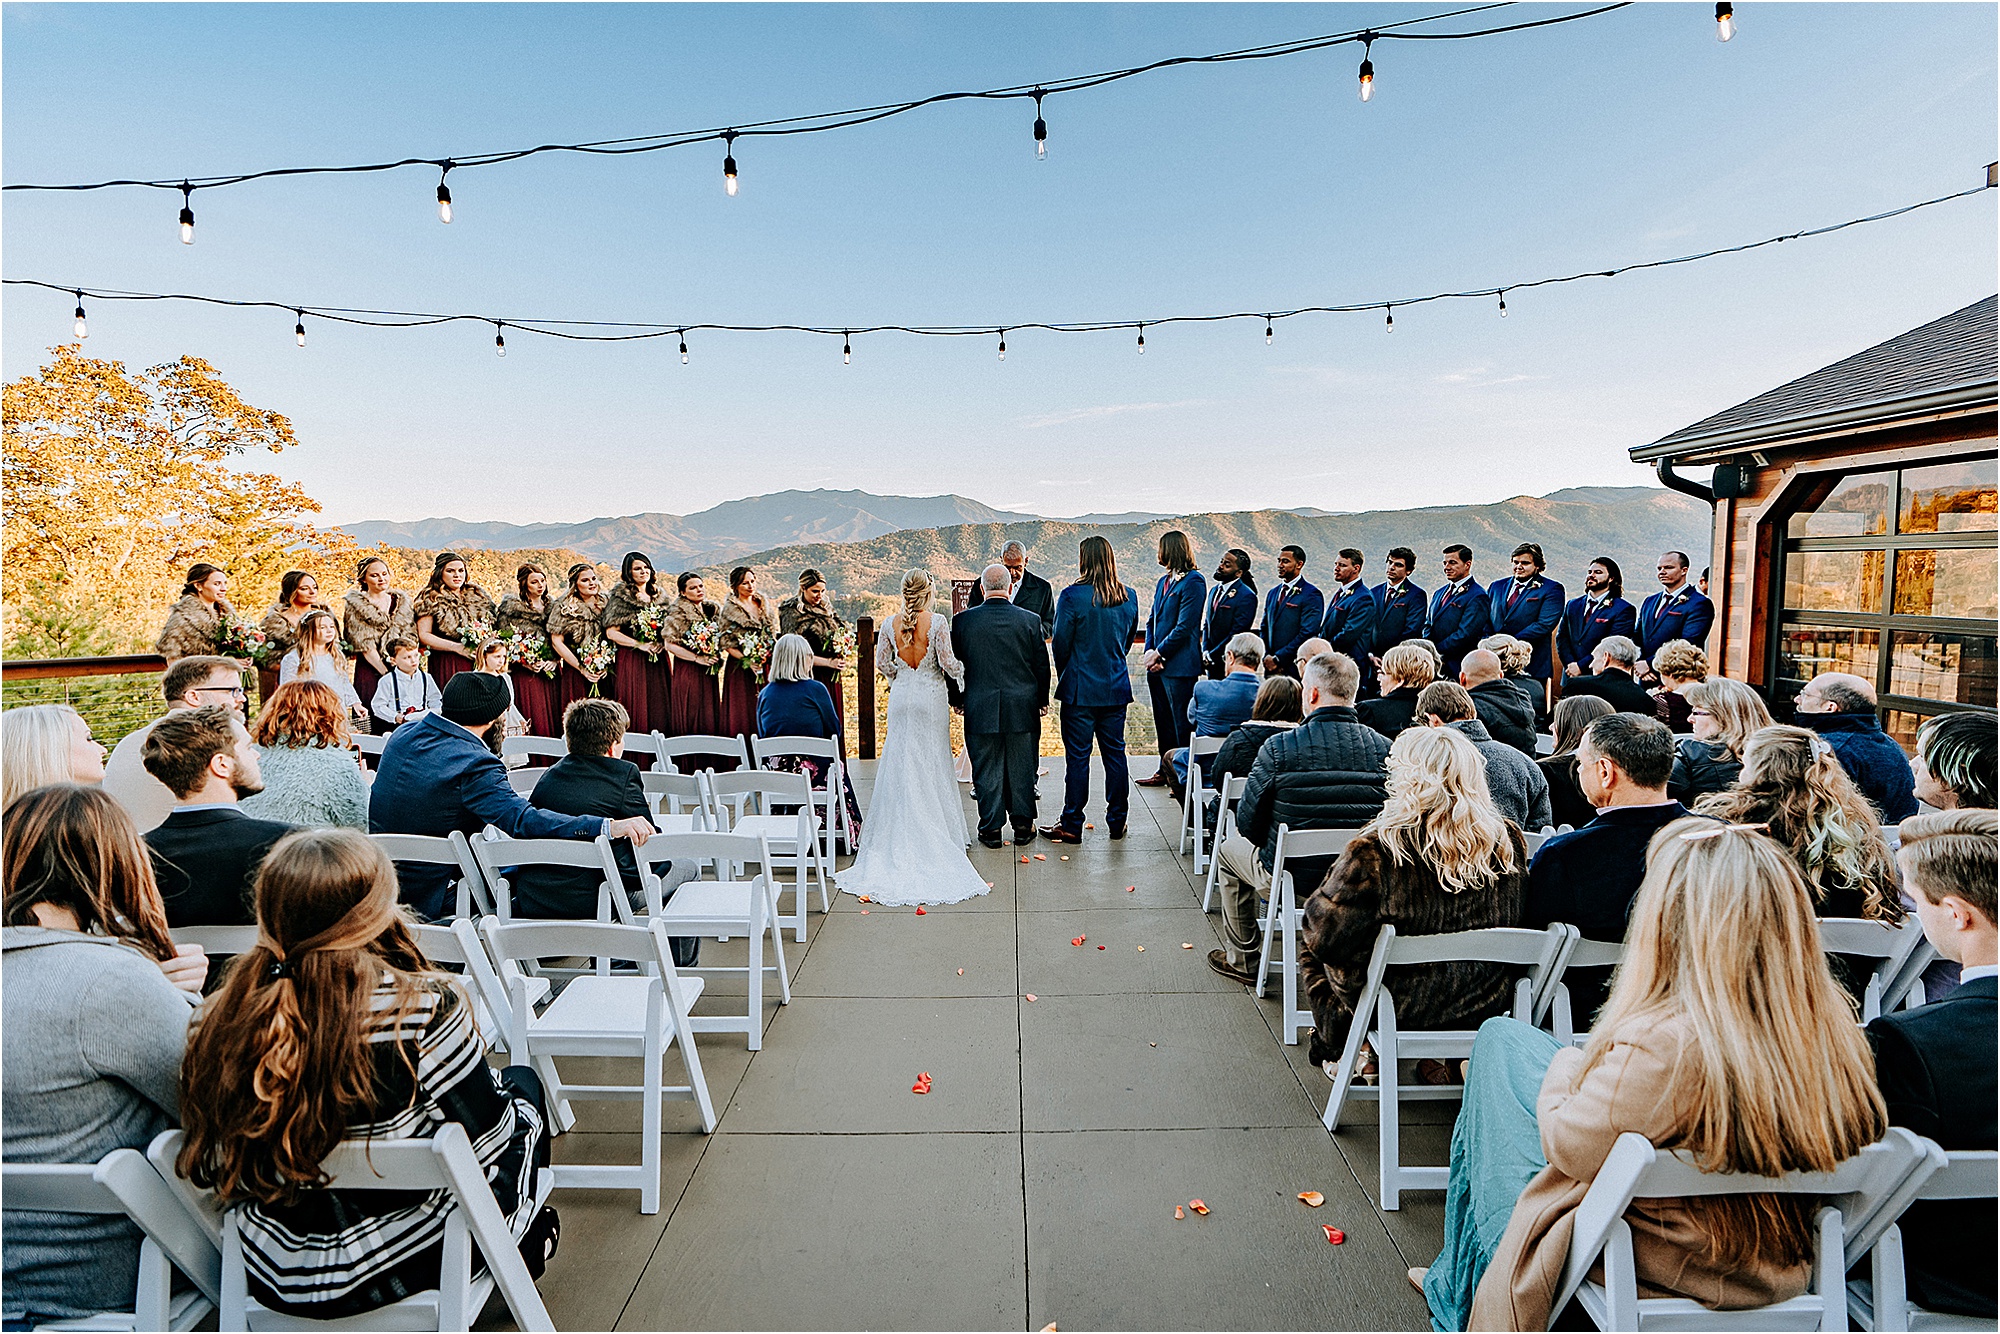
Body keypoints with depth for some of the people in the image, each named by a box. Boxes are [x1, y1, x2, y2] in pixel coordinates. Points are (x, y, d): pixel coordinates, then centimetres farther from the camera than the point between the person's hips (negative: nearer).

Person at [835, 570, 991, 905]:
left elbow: (882, 663, 3)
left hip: (902, 698, 3)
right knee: (932, 762, 6)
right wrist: (960, 672, 7)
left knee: (900, 761, 10)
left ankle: (901, 829, 15)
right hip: (931, 700, -3)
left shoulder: (891, 624, -2)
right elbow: (948, 663, -13)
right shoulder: (936, 622, -12)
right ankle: (934, 829, 11)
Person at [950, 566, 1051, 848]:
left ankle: (991, 828, 15)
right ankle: (1023, 825, 20)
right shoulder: (1030, 620, -4)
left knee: (987, 769, 9)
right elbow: (1042, 664, 2)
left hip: (980, 709, 0)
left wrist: (958, 699, 16)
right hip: (1022, 708, 1)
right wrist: (1042, 700, 15)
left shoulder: (962, 620, -5)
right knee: (1021, 768, 11)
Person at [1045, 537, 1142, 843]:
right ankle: (1117, 822, 20)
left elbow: (1060, 644, -9)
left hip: (1081, 689, -5)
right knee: (1115, 753, 11)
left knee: (1078, 756, 1)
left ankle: (1071, 825, 8)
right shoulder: (1128, 597, 3)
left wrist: (1064, 675, 9)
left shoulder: (1072, 596, -14)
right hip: (1116, 687, 5)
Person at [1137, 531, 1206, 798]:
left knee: (1182, 723, -2)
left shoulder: (1193, 581, -11)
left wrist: (1158, 654, -13)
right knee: (1162, 720, 17)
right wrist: (1149, 652, 0)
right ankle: (1166, 771, 29)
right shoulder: (1163, 581, 15)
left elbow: (1185, 626, -17)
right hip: (1158, 664, 9)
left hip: (1179, 665, -9)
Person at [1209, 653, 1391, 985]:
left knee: (1229, 848, 27)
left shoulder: (1279, 747, -20)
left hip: (1291, 878, -4)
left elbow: (1247, 823, -13)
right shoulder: (1384, 749, -10)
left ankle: (1242, 960, 36)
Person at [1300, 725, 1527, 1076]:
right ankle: (1440, 1058, 33)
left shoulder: (1379, 848, -25)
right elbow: (1520, 925, 5)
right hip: (1488, 1006, 5)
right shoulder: (1509, 840, -10)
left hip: (1400, 1008, -5)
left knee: (1312, 954, 20)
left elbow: (1327, 938, -21)